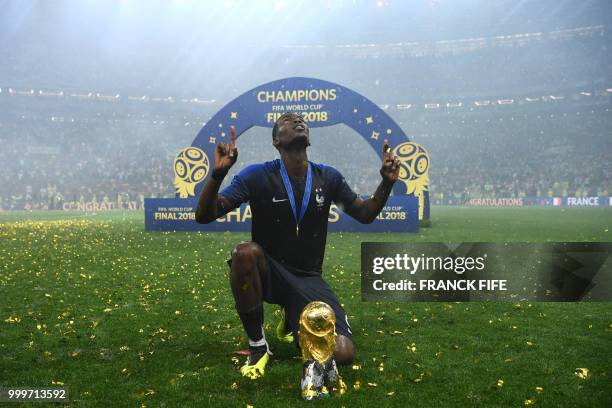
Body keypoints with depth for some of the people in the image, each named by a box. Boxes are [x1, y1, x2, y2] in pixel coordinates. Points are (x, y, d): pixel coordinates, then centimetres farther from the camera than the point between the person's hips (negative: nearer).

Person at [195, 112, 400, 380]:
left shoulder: (328, 177, 0)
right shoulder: (258, 176, -11)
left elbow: (365, 215, 12)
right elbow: (204, 216, -16)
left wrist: (387, 182, -5)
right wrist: (218, 173, -34)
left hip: (308, 279, 3)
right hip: (268, 272, -2)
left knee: (343, 354, -15)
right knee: (246, 252, -38)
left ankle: (291, 321, 21)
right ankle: (257, 345, -14)